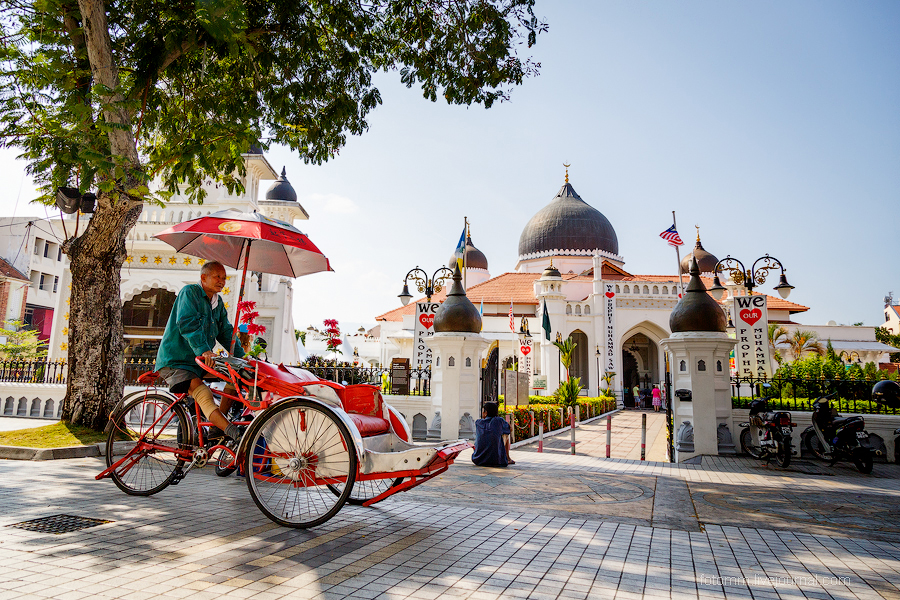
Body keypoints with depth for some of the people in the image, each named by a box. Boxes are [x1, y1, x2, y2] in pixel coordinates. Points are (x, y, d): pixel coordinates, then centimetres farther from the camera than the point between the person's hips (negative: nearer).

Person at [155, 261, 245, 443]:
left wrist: (242, 357, 1)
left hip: (199, 361, 8)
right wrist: (203, 350, -40)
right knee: (204, 394, -29)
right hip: (175, 362, -8)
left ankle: (217, 427, -8)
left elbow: (226, 332, 14)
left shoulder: (218, 302, 14)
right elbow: (187, 323, -26)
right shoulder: (189, 292, -11)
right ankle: (234, 433, -40)